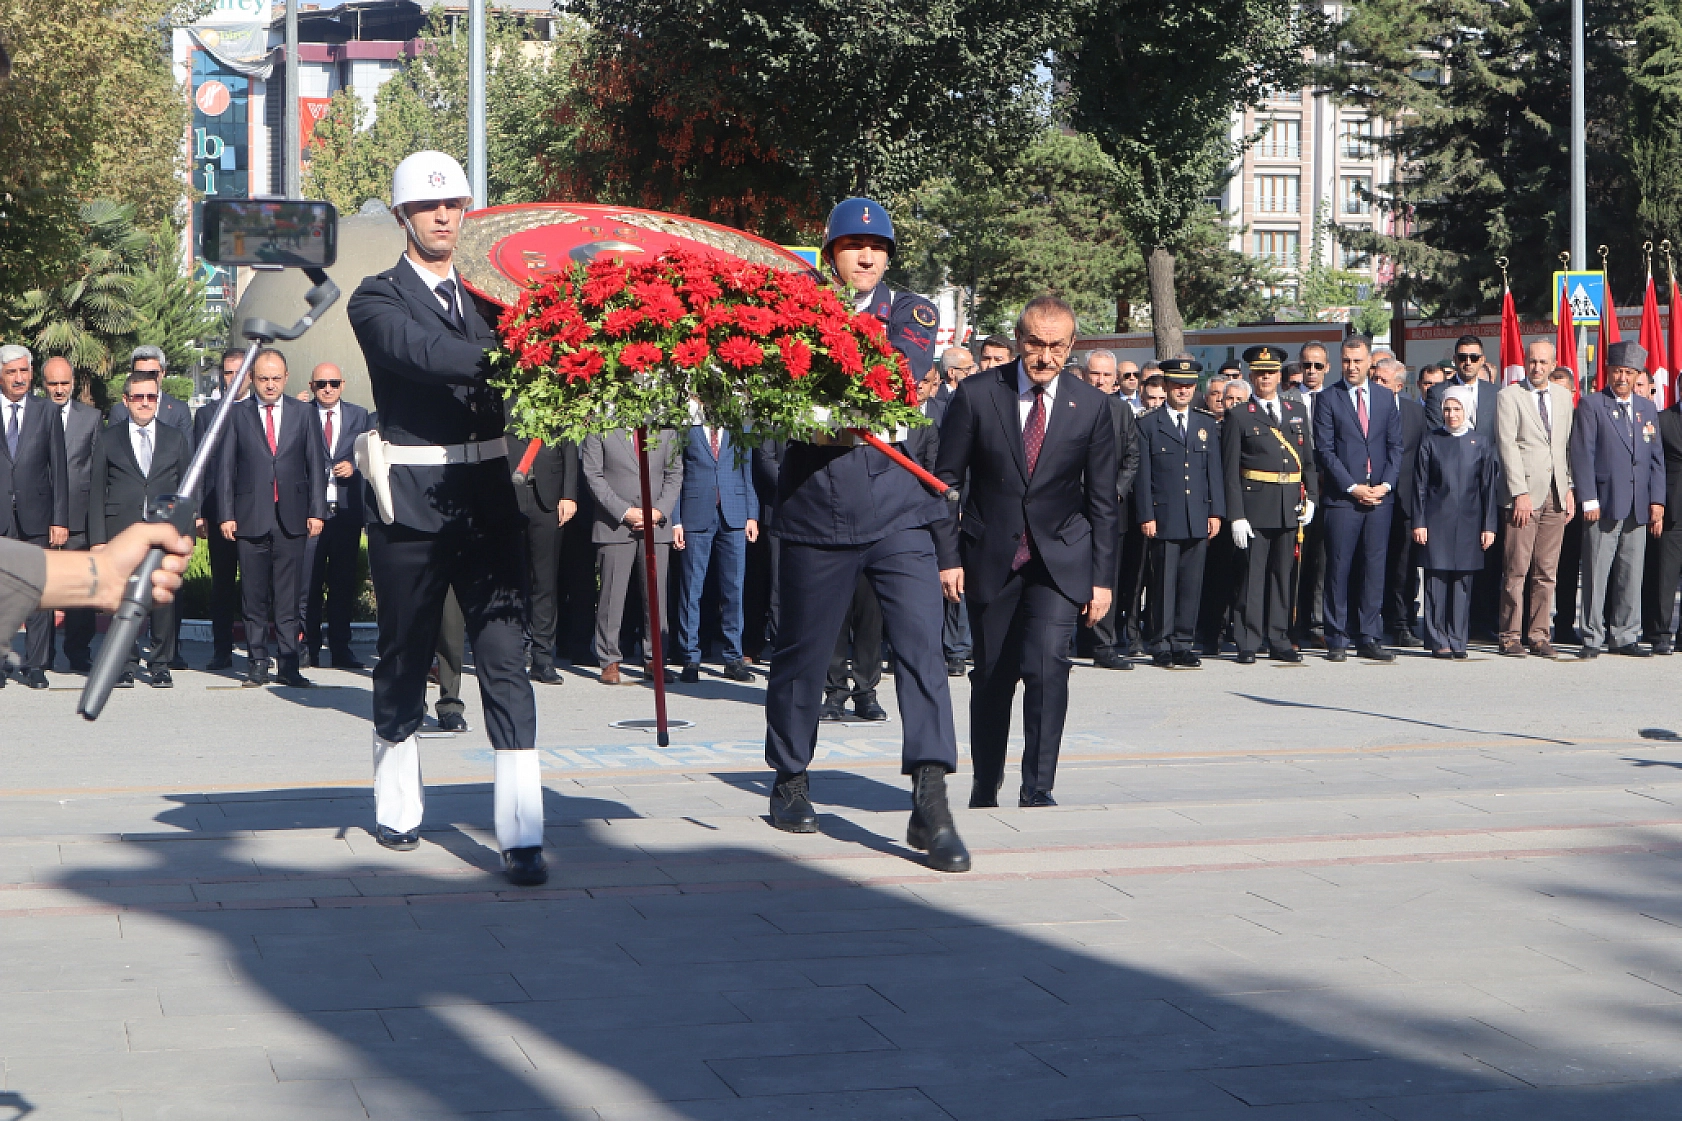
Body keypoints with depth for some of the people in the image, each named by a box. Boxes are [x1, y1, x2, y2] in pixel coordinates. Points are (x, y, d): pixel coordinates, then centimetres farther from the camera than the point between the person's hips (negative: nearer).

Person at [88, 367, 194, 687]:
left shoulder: (175, 438, 13)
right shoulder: (108, 439, 10)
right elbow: (96, 490, 7)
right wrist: (97, 538, -1)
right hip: (122, 532, -1)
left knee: (164, 598, -3)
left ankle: (160, 665, 7)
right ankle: (126, 664, 7)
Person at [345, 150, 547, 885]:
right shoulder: (377, 300, 0)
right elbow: (421, 350, -21)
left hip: (486, 494, 3)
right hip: (411, 497, -2)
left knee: (505, 658, -5)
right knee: (405, 656, 10)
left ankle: (522, 835, -8)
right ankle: (398, 807, 30)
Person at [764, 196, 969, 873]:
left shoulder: (910, 313, 10)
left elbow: (904, 372, -10)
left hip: (899, 512, 0)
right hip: (816, 512, 0)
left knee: (920, 645, -11)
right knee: (802, 651, 10)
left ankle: (930, 805, -13)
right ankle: (790, 779, 30)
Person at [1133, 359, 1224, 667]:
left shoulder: (1207, 424, 14)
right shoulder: (1148, 424, 3)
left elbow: (1215, 470, 12)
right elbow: (1142, 474, 0)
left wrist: (1216, 512, 4)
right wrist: (1146, 516, -7)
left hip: (1199, 519, 3)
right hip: (1163, 518, -3)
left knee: (1191, 584, 4)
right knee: (1163, 582, -2)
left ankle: (1182, 644, 10)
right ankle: (1161, 645, 5)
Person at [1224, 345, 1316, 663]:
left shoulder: (1297, 411, 14)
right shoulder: (1239, 416, 1)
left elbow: (1309, 459, 15)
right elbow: (1230, 470, -3)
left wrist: (1311, 498, 1)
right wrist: (1236, 516, -10)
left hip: (1291, 506, 4)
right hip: (1255, 504, -4)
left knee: (1284, 575, 8)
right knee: (1252, 575, -3)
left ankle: (1279, 642, 15)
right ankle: (1248, 644, 3)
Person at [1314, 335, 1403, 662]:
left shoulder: (1385, 397, 12)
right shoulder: (1329, 399, 2)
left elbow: (1395, 446, 11)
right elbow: (1325, 450, -3)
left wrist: (1386, 484, -4)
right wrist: (1352, 487, -11)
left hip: (1380, 497, 3)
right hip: (1341, 498, -3)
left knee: (1374, 569, 3)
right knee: (1339, 570, -2)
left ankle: (1369, 639, 8)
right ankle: (1337, 641, 4)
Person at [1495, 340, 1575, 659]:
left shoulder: (1564, 396, 16)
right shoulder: (1509, 396, 0)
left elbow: (1569, 444, 17)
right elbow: (1507, 445, -7)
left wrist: (1569, 489, 8)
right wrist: (1520, 493, -14)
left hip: (1556, 495, 4)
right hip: (1525, 493, -4)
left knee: (1547, 572, 4)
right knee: (1516, 570, -5)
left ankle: (1539, 635, 9)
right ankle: (1510, 636, 1)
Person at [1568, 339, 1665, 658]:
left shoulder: (1647, 409, 16)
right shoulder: (1591, 405, 1)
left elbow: (1657, 458, 14)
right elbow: (1582, 454, -4)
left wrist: (1657, 502, 5)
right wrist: (1588, 499, -12)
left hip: (1639, 509, 4)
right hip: (1603, 503, -4)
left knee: (1632, 575, 6)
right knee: (1596, 573, -4)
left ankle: (1624, 636, 13)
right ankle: (1591, 638, 2)